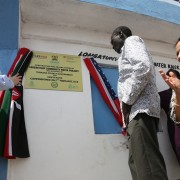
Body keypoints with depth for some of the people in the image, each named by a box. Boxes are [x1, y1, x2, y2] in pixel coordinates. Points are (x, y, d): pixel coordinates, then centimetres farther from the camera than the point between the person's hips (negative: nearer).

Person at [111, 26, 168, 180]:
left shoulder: (131, 40, 7)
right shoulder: (129, 51, 34)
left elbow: (143, 67, -15)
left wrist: (127, 101, -13)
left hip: (140, 108, -10)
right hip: (139, 109, 10)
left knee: (147, 165, -16)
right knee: (138, 162, 8)